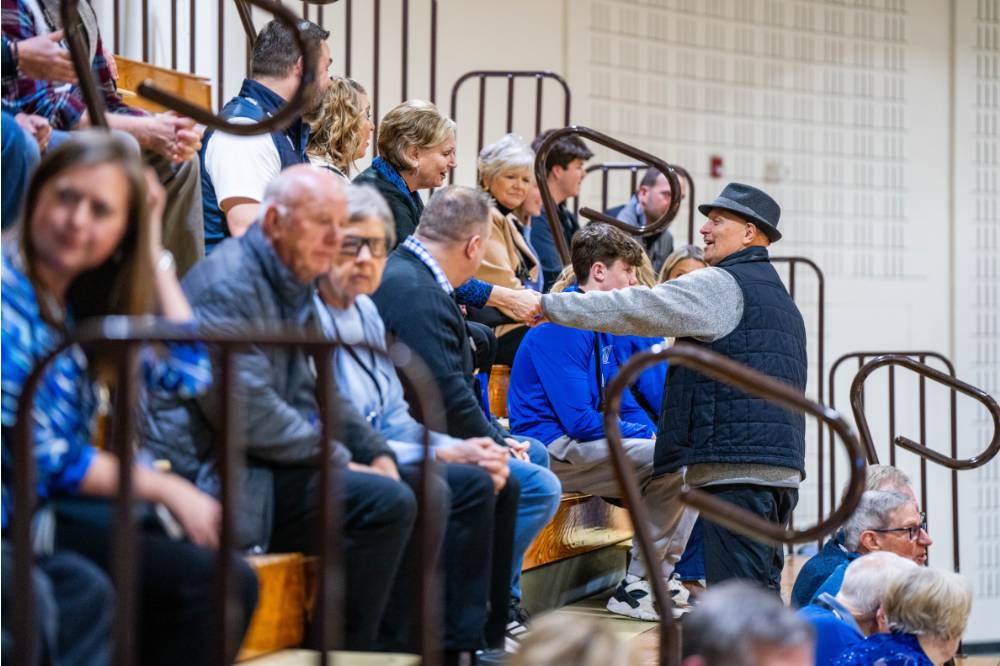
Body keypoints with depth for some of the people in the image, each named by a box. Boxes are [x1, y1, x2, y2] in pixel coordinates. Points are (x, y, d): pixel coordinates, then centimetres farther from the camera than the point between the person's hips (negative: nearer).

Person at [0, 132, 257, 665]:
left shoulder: (81, 298, 10)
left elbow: (188, 375, 7)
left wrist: (153, 254, 4)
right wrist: (166, 489, -9)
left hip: (67, 502, 8)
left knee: (231, 582, -3)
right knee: (205, 581, -17)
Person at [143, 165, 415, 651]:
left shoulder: (295, 290, 18)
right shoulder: (228, 283, -14)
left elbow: (317, 396, 23)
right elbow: (249, 415, -21)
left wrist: (375, 453, 6)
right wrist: (337, 460, -13)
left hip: (259, 469, 10)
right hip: (213, 478, -10)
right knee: (385, 502, -21)